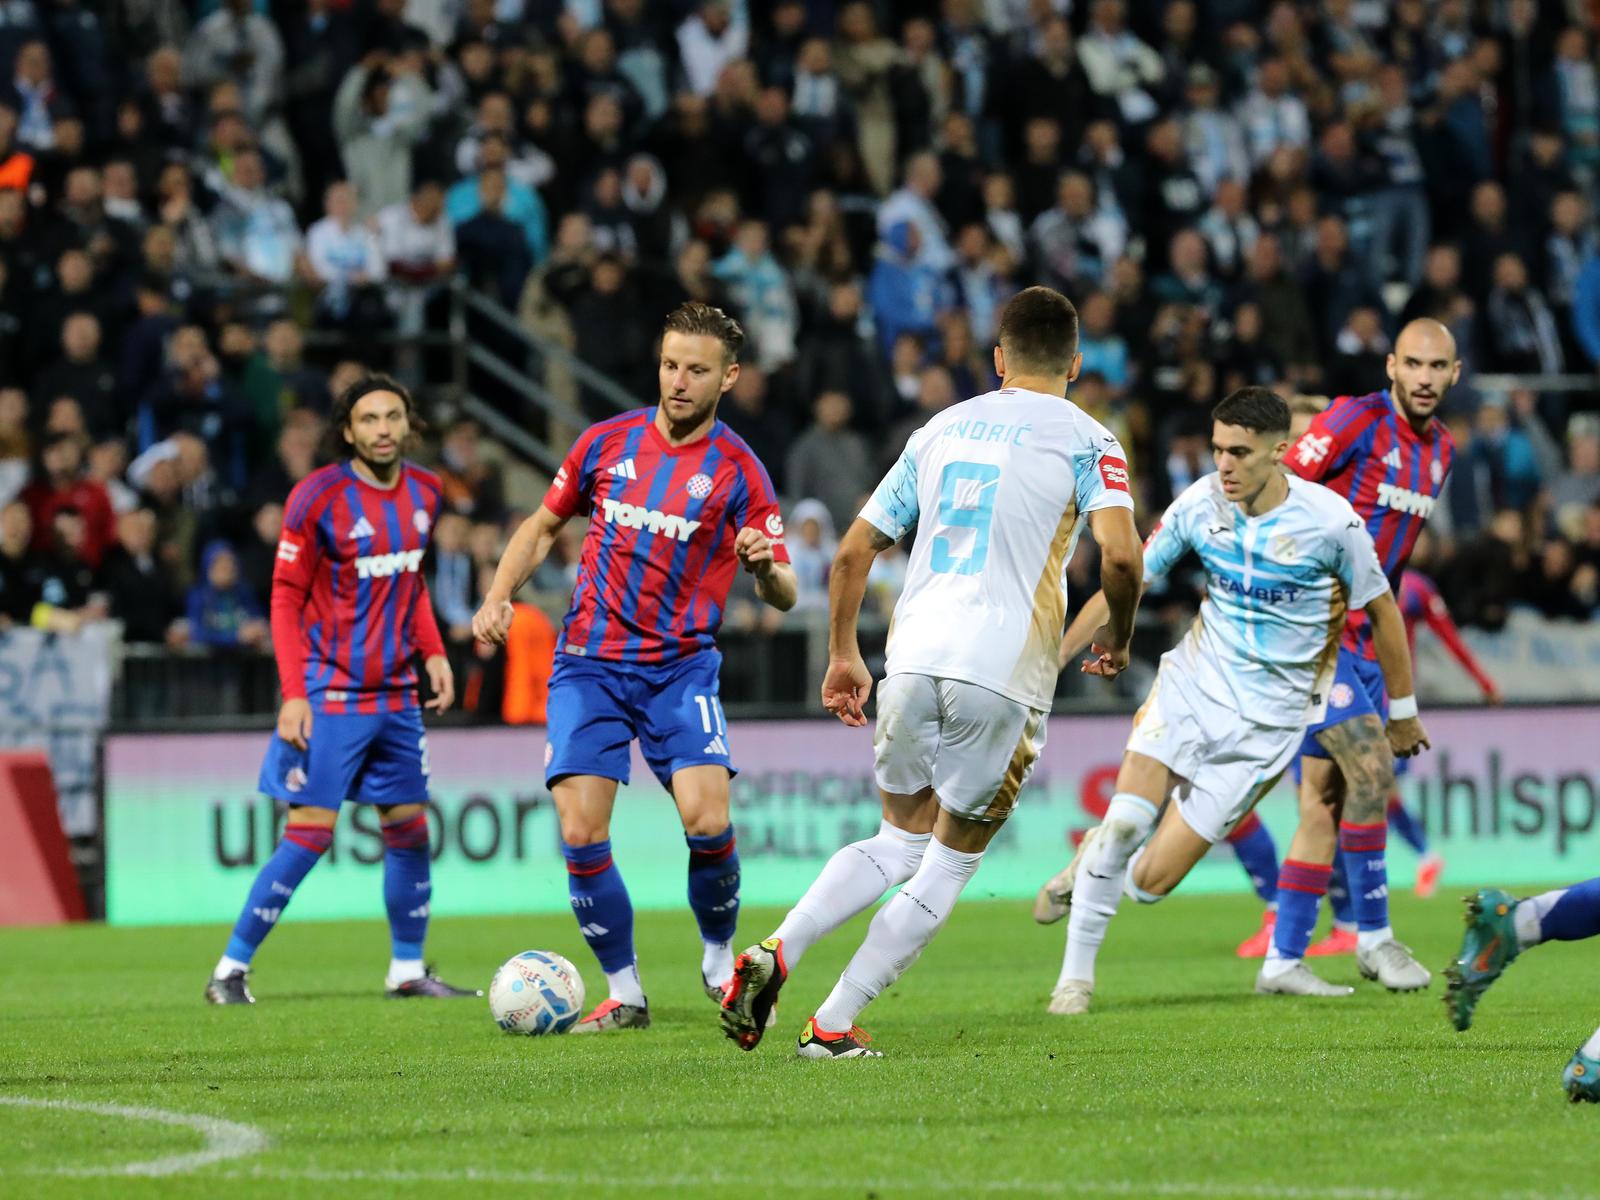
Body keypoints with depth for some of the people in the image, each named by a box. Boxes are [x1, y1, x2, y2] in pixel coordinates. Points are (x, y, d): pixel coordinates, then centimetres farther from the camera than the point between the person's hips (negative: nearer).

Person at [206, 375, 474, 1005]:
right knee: (310, 832, -10)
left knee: (410, 830, 9)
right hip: (331, 695, -6)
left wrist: (433, 651, 8)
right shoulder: (319, 497, -12)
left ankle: (408, 971, 21)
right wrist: (293, 694, -16)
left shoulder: (423, 491, 7)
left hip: (396, 694, 6)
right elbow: (286, 598, -10)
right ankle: (230, 970, -4)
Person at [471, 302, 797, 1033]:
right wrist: (498, 597, 4)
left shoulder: (737, 471, -2)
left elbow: (783, 596, -4)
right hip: (589, 664, 2)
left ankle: (720, 960, 8)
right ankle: (623, 992, 5)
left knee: (708, 820, -19)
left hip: (681, 667, -2)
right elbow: (543, 526, 19)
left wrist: (765, 567, -27)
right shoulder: (607, 443, 5)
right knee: (580, 834, -11)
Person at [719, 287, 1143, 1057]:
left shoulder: (942, 429, 18)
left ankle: (774, 955, -3)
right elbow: (1120, 553, -11)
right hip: (1004, 672, -4)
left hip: (914, 658, 4)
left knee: (899, 842, 19)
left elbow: (852, 553, 18)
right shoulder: (1085, 439, 5)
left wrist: (842, 656, 27)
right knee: (949, 864, 10)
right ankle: (833, 1024, 4)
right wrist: (1117, 637, 7)